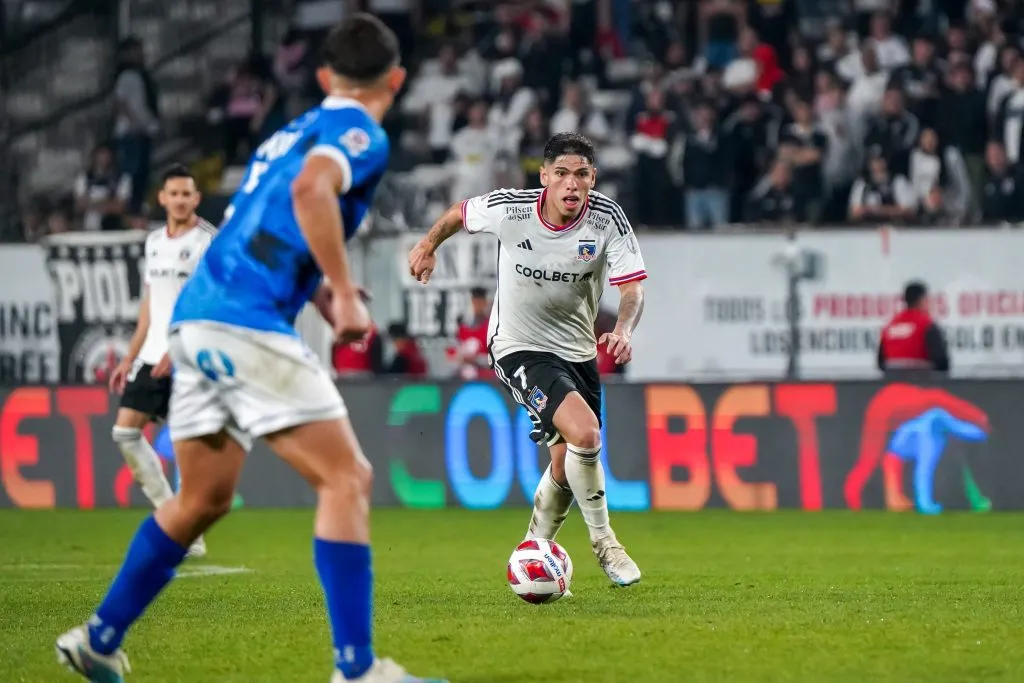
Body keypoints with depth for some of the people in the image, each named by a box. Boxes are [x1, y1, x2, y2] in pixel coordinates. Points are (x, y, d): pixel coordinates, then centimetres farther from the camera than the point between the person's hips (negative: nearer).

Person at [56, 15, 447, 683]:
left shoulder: (294, 131, 25)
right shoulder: (362, 134, -2)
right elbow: (311, 188, -24)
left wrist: (332, 306, 22)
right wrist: (345, 294, -19)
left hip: (196, 320, 9)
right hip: (249, 326, -9)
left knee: (201, 500, 20)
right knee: (347, 479, -7)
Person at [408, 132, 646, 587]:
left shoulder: (607, 219, -14)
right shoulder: (508, 208, -18)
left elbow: (632, 288, -18)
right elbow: (460, 213, 4)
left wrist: (623, 330, -37)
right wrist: (428, 245, 17)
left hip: (577, 352, 4)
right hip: (519, 349, -4)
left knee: (567, 466, 9)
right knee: (584, 433, -26)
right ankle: (603, 541, -8)